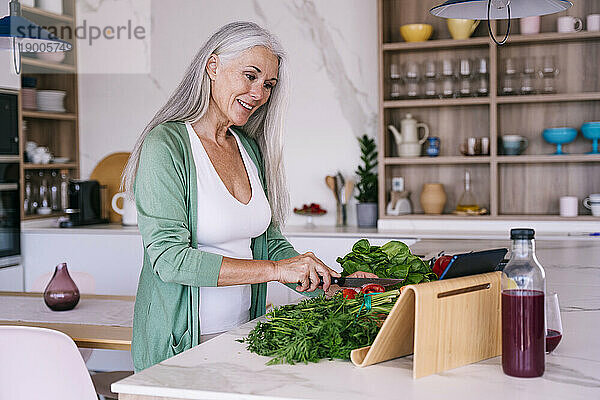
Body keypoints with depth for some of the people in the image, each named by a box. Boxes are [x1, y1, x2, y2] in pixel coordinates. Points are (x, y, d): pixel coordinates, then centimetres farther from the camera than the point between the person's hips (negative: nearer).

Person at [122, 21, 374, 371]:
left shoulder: (250, 149, 8)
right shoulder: (165, 145, -13)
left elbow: (271, 244, 11)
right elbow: (170, 259, -21)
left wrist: (332, 284, -4)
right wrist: (275, 269, -23)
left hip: (243, 334, 6)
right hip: (179, 345, -5)